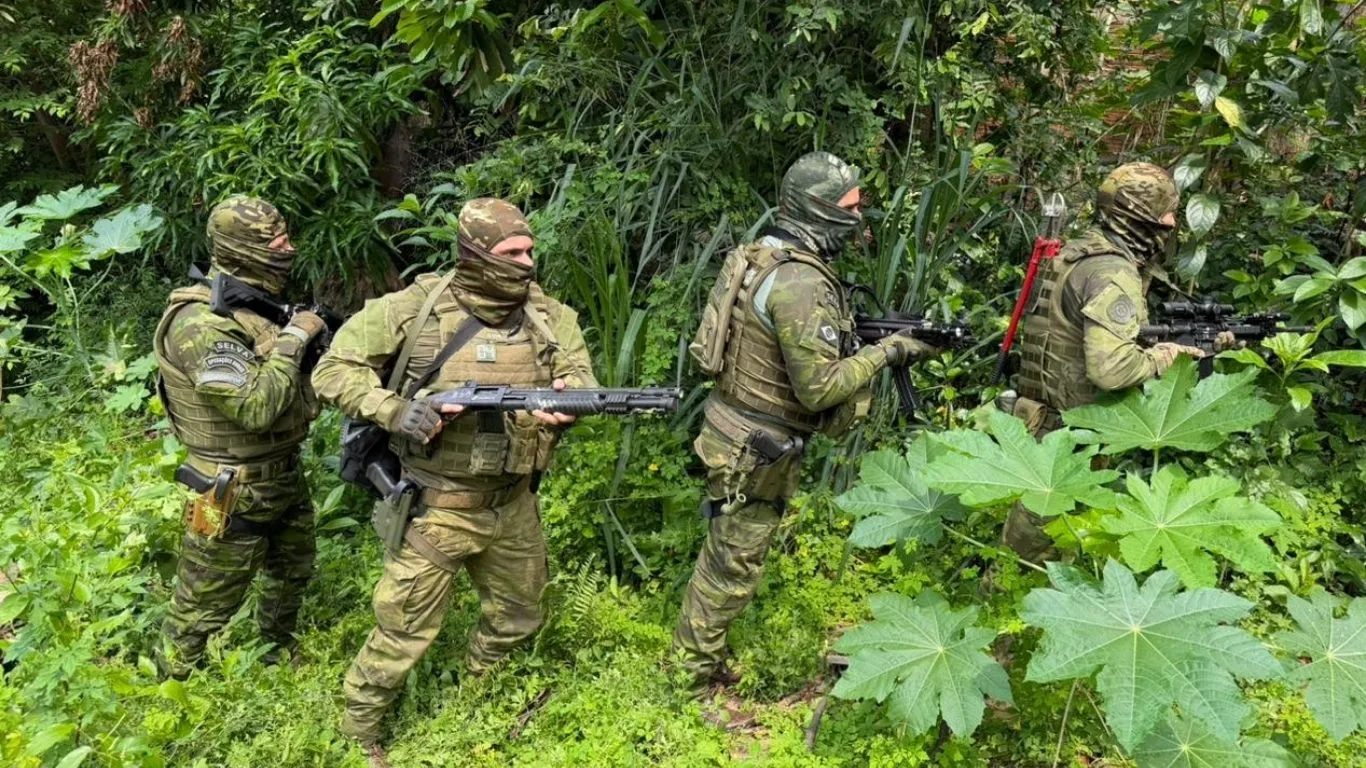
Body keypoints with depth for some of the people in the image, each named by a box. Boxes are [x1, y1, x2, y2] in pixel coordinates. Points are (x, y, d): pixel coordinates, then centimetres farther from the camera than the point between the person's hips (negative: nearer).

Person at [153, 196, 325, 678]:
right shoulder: (201, 325, -26)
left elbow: (289, 382, 13)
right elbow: (255, 408, -33)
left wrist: (315, 343, -5)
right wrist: (293, 339, -24)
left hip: (283, 475, 9)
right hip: (234, 493, -9)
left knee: (293, 572, 28)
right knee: (205, 604, 8)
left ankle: (277, 652, 51)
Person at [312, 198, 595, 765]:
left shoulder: (547, 315, -3)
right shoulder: (416, 308, -14)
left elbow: (580, 378, -5)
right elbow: (334, 370, -9)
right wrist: (392, 410, -26)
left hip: (514, 503, 5)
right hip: (439, 505, -5)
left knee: (517, 617, 24)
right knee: (405, 629, 6)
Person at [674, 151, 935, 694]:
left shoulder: (766, 256, 6)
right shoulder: (801, 282, -25)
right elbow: (819, 387, -25)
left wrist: (868, 340, 5)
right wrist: (884, 353, -14)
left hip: (735, 428, 10)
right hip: (754, 449, -10)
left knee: (725, 553, 23)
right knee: (733, 568, 6)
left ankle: (693, 658, 40)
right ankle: (693, 677, 22)